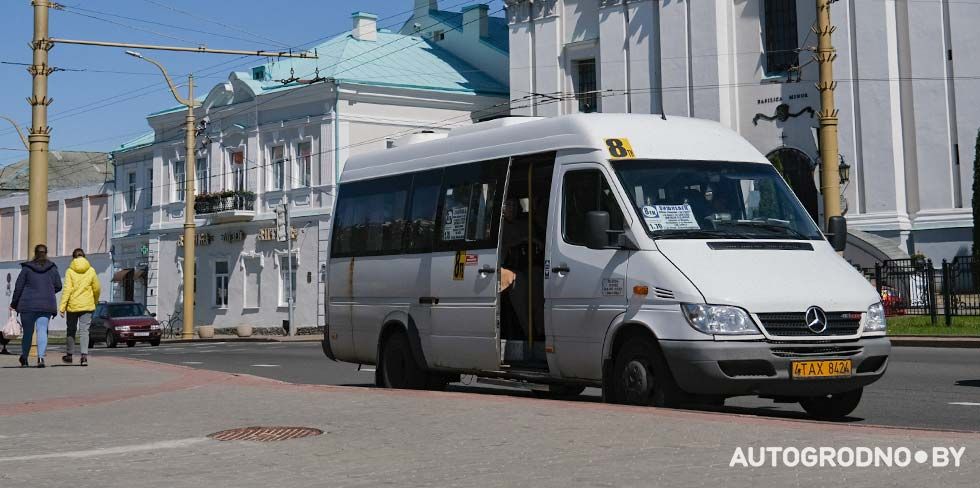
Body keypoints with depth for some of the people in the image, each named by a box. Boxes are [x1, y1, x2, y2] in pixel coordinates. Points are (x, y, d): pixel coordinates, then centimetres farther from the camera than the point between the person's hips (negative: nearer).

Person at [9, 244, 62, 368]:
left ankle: (24, 357, 8)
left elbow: (19, 287, 0)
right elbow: (58, 286, 6)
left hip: (28, 304, 0)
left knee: (27, 332, 12)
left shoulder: (27, 268, 0)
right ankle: (41, 357, -21)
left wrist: (14, 303, 8)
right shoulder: (52, 268, 4)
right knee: (42, 331, -4)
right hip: (46, 305, 0)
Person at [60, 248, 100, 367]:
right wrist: (95, 301, 23)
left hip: (72, 305, -1)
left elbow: (67, 289, -11)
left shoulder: (70, 271, -4)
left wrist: (62, 306, -10)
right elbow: (97, 289, 5)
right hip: (87, 305, 1)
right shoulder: (91, 270, 1)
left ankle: (70, 355, 24)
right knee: (84, 330, -1)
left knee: (71, 330, 13)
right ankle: (84, 355, -15)